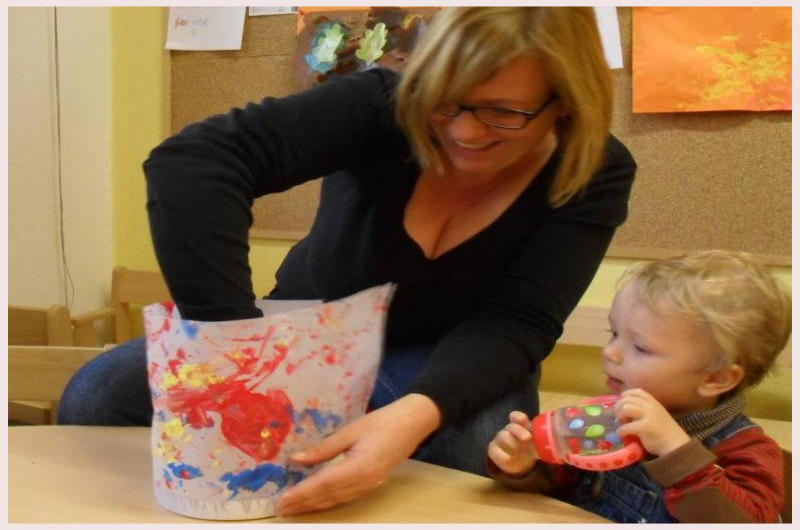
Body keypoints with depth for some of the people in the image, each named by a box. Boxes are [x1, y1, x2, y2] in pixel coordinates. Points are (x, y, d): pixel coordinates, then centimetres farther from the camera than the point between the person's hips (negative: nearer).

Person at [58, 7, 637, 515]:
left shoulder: (596, 176, -18)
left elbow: (513, 324, -25)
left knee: (487, 451, -36)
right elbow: (193, 163, -36)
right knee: (99, 397, -16)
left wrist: (415, 413, -46)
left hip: (450, 362, 0)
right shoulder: (386, 104, -24)